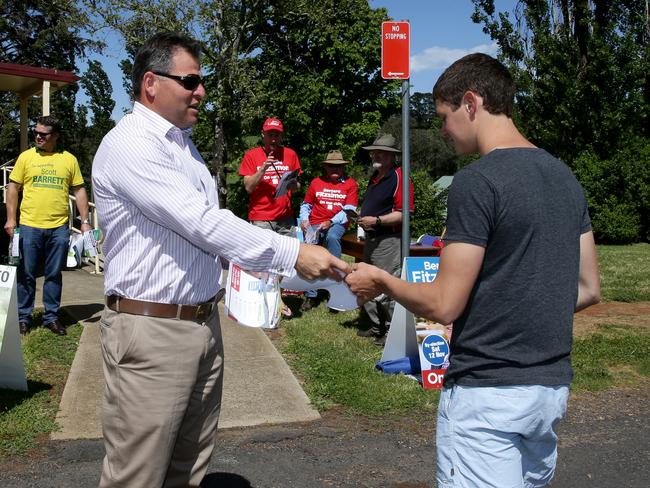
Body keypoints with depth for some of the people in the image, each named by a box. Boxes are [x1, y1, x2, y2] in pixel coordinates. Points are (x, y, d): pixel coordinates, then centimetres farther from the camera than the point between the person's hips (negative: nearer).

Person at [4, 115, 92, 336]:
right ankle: (24, 317, 18)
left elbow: (79, 191, 8)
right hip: (29, 226, 0)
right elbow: (13, 187, 6)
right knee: (26, 274, 6)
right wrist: (10, 219, -1)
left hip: (59, 227, 1)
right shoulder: (26, 157, 5)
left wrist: (85, 221, 3)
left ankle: (51, 316, 19)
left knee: (54, 275, 8)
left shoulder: (69, 159, 6)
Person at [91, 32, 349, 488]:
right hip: (152, 330, -9)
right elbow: (201, 222, -24)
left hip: (204, 323, 9)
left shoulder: (182, 141, 14)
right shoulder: (129, 143, -16)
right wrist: (293, 254, -25)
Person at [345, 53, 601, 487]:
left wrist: (381, 281, 0)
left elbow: (444, 305, -17)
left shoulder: (476, 182, -17)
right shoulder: (565, 177, 7)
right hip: (553, 386, 8)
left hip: (487, 392, -8)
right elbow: (588, 289, 11)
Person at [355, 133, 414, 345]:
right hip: (371, 239, 10)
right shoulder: (375, 177, 17)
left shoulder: (399, 178, -13)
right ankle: (377, 327, 28)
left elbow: (403, 214, -20)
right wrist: (361, 217, 8)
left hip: (389, 240, -10)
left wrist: (376, 220, -22)